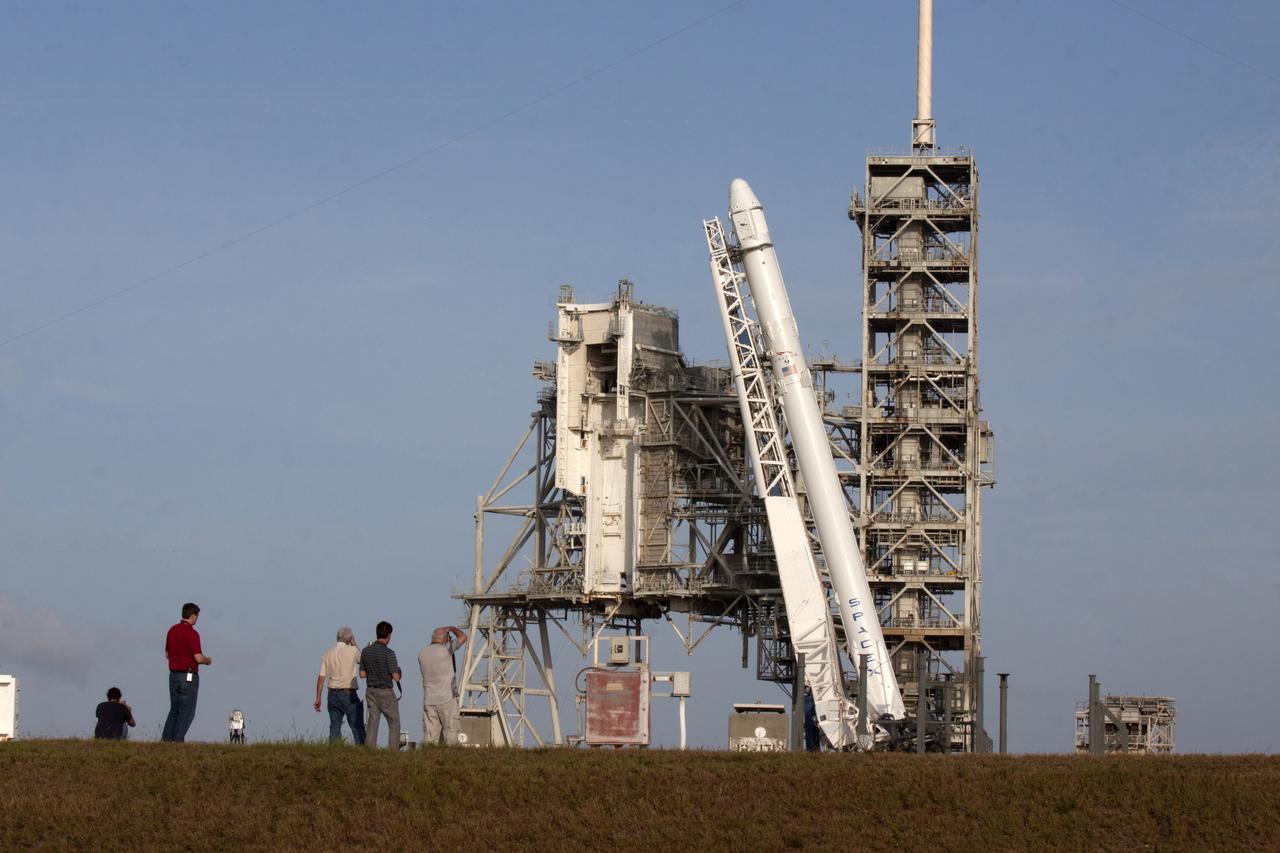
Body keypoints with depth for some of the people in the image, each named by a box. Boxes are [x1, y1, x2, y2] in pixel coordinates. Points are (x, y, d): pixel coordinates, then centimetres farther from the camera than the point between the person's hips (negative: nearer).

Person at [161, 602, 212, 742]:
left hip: (174, 675, 7)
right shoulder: (191, 633, -15)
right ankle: (178, 741, -6)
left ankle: (165, 740, 11)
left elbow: (167, 654, 17)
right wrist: (208, 660, 2)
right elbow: (198, 658, -19)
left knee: (174, 711, 15)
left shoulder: (172, 630, 8)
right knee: (187, 712, -1)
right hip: (189, 676, -7)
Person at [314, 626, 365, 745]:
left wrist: (318, 698, 6)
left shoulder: (327, 654, 5)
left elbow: (321, 678, 2)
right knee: (358, 728, 0)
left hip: (333, 694, 4)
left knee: (334, 728, 5)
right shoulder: (352, 650, -7)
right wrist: (354, 644, 19)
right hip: (349, 695, -4)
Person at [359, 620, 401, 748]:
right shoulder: (388, 653, -15)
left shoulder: (366, 651, 2)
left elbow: (362, 674, 8)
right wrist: (398, 670, 6)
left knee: (372, 723, 6)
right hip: (386, 692, -5)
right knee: (394, 724, 5)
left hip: (371, 691, 5)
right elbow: (396, 677, -16)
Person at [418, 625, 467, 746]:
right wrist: (451, 628, 20)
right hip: (447, 699, -5)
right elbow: (463, 637, 2)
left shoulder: (422, 654, 8)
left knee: (429, 736, 1)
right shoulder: (445, 650, -8)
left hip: (429, 701, 5)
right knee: (451, 735, -2)